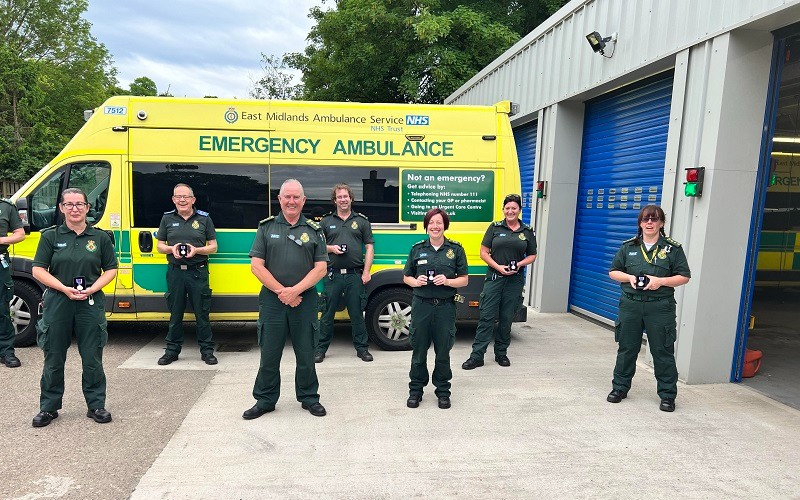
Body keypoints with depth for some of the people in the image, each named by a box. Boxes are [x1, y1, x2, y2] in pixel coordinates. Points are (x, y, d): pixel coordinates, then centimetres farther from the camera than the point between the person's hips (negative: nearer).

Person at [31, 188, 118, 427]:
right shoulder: (51, 236, 3)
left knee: (92, 358, 6)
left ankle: (96, 405, 18)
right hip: (57, 304, 0)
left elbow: (111, 269, 5)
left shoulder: (100, 237, 4)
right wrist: (65, 288, -14)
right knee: (54, 359, 9)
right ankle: (48, 407, 24)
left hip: (91, 304, 0)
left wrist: (92, 289, -11)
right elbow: (38, 270, -1)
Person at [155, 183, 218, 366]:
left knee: (202, 313, 3)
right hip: (175, 272, 2)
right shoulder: (167, 219, 9)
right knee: (175, 313, 10)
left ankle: (207, 350, 13)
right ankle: (172, 350, 22)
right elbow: (159, 246, 12)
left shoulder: (204, 218, 4)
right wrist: (172, 249, -9)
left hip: (198, 272, -2)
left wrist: (196, 250, -13)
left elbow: (213, 246, 5)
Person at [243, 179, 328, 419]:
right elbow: (256, 265, -2)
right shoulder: (266, 227, 4)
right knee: (269, 354, 8)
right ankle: (265, 399, 24)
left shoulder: (314, 230, 5)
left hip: (304, 300, 0)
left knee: (306, 353, 10)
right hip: (272, 299, 0)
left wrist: (295, 290, -12)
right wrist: (281, 291, -10)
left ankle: (309, 397, 26)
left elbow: (321, 268, -1)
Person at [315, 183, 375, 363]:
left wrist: (366, 271, -4)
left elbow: (369, 247, 6)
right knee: (328, 313, 6)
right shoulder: (326, 221, 10)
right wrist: (331, 248, -8)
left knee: (357, 313, 6)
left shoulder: (361, 220, 9)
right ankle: (321, 348, 16)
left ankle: (361, 347, 18)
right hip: (333, 275, 0)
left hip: (355, 275, 0)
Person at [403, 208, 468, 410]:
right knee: (419, 350, 8)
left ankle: (443, 391, 24)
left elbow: (464, 280, 4)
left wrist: (447, 281, -15)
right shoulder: (417, 249, 6)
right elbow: (406, 277, 11)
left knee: (443, 352, 8)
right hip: (421, 305, 1)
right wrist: (416, 282, -10)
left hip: (445, 307, -1)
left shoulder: (455, 249, 3)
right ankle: (416, 390, 23)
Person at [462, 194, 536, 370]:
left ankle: (501, 353, 24)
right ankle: (477, 356, 0)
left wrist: (520, 264, -7)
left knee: (506, 318, 9)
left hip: (515, 280, 2)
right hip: (494, 277, -1)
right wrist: (498, 267, -12)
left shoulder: (527, 231, 8)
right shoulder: (495, 227, 3)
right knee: (487, 316, -4)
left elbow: (532, 255, 14)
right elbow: (483, 252, 1)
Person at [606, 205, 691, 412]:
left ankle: (667, 395, 17)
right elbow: (613, 272, 11)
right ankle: (620, 387, 24)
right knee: (626, 348, 10)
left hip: (660, 307, -2)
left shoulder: (673, 248, 1)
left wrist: (661, 281, -13)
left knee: (663, 351, 3)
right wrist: (630, 277, -8)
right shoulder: (628, 247, 7)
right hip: (630, 304, 2)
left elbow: (684, 276, 1)